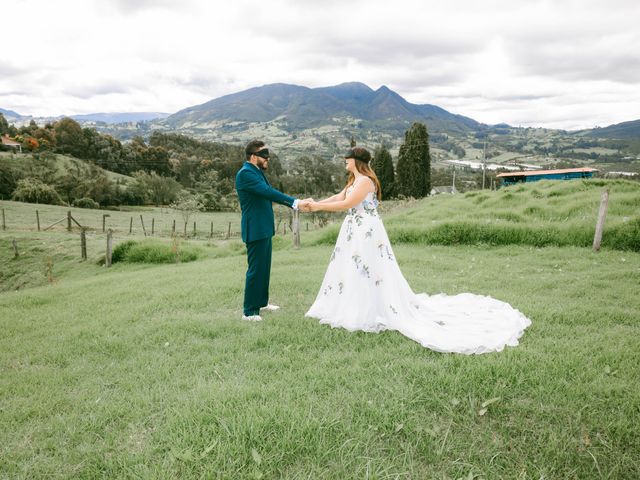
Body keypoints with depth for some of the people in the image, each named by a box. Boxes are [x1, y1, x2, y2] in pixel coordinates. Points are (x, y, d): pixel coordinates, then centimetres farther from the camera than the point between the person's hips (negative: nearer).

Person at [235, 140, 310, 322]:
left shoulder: (258, 172, 14)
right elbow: (268, 192, -25)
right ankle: (249, 311, 6)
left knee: (264, 267, 18)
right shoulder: (245, 173, -16)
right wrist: (295, 202, -25)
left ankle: (262, 302, 32)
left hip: (264, 228, 10)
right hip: (255, 230, -10)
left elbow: (269, 194, 13)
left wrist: (296, 204, 3)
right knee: (255, 269, -4)